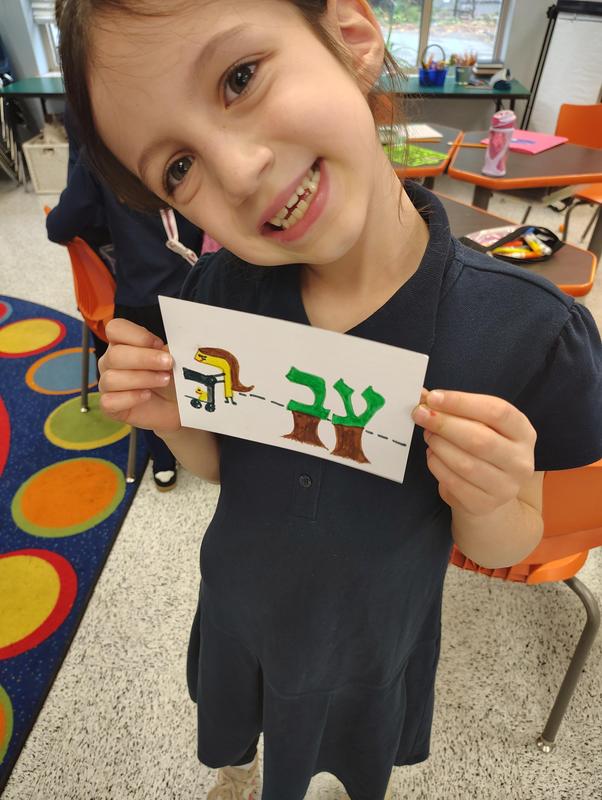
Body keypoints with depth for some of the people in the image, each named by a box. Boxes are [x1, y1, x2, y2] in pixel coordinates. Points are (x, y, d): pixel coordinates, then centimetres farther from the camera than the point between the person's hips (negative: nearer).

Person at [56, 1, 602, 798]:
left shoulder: (528, 331, -31)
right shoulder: (218, 291, -22)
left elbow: (502, 549, -15)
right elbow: (220, 464, -6)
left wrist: (487, 501, -37)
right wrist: (174, 422, -27)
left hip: (374, 635, -2)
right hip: (240, 607, 3)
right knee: (237, 726, 37)